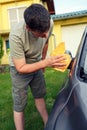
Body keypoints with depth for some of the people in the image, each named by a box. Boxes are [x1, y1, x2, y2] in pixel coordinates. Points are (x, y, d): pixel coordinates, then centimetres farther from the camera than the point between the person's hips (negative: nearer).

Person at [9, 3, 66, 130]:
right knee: (20, 104, -1)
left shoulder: (49, 23, -22)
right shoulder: (16, 35, -38)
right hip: (20, 68, -4)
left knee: (40, 95, 15)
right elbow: (20, 68, -29)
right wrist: (45, 63, -40)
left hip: (37, 65, 5)